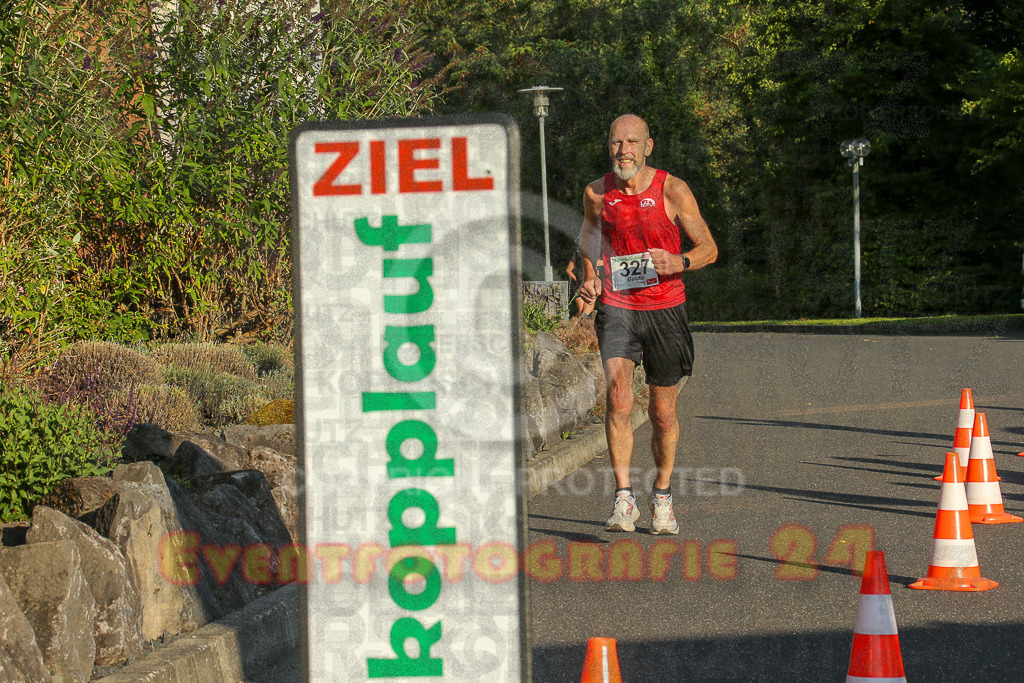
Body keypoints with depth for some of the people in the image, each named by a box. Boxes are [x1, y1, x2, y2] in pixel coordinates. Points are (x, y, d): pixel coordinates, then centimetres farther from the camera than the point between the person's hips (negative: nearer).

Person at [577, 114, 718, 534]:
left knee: (663, 413, 8)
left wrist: (679, 262, -23)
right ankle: (624, 499, -17)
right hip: (617, 307, 0)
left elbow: (709, 249, -3)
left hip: (665, 308, 0)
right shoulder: (597, 194, -1)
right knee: (618, 398, -21)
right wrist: (589, 277, 5)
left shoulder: (673, 191, -8)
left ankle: (662, 497, 29)